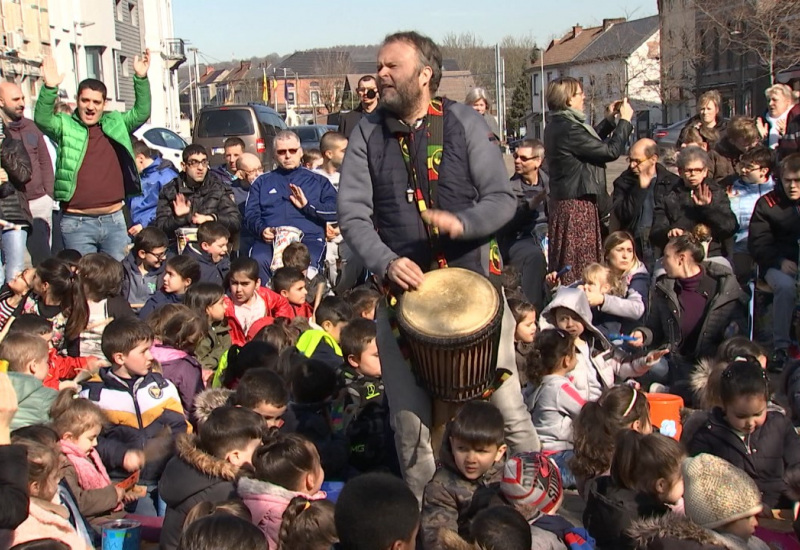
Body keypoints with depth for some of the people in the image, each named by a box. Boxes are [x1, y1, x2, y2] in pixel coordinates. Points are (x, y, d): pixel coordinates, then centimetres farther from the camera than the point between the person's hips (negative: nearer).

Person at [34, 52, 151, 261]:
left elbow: (141, 113, 1)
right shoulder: (65, 126, 2)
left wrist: (141, 79, -12)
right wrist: (50, 89, -31)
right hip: (77, 222, -2)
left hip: (114, 220, 3)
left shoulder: (116, 124, 11)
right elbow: (42, 119, -14)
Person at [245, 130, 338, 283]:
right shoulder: (262, 182, 29)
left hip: (309, 238, -1)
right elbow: (251, 213, 16)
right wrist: (262, 229, -5)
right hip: (270, 240, 1)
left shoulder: (318, 181, 25)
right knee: (259, 261, -34)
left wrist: (308, 205, 0)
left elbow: (337, 210, 12)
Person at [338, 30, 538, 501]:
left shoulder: (464, 123, 0)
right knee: (410, 419, 8)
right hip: (402, 288, 2)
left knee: (506, 405, 0)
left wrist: (462, 223, -21)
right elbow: (353, 213, -2)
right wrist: (386, 262, -19)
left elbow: (503, 198, -1)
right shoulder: (368, 135, 4)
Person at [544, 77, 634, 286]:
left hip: (563, 201, 10)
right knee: (580, 265, -5)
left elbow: (589, 142, 24)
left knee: (565, 266, 13)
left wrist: (609, 120, 22)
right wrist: (625, 120, -4)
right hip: (578, 204, -10)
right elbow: (611, 151, -17)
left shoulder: (556, 126, 10)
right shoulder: (568, 129, -20)